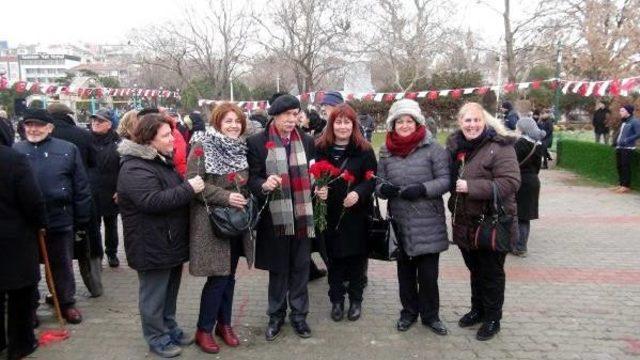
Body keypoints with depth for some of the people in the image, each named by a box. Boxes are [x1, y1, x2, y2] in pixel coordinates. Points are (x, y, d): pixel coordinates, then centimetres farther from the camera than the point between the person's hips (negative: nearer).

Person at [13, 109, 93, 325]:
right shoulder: (15, 151, 2)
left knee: (62, 265, 13)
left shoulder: (68, 150, -3)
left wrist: (81, 219, -3)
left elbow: (81, 187, -2)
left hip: (59, 219, -1)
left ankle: (67, 303, 29)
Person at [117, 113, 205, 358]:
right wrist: (188, 189, -27)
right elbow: (153, 201, -31)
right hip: (152, 245, -9)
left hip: (171, 241, 10)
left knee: (170, 290, 21)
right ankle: (157, 338, 21)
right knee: (154, 294, 6)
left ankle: (169, 327, 36)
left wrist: (190, 187, 7)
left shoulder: (161, 160, 12)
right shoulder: (135, 168, -21)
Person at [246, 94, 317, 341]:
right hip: (275, 216, -2)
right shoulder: (257, 142, -4)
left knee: (300, 267, 11)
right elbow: (252, 177, -6)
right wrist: (263, 184, -27)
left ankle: (298, 314, 28)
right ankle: (276, 315, 29)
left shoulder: (307, 141, 7)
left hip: (303, 214, 3)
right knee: (277, 269, 11)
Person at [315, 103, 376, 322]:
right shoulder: (320, 148, 0)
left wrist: (358, 193, -21)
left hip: (356, 213, -1)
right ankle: (336, 300, 26)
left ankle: (356, 300, 28)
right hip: (330, 213, 1)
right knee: (334, 259, 10)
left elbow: (372, 179, -4)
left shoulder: (364, 150, -3)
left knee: (356, 258, 10)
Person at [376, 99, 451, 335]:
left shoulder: (432, 148, -6)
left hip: (428, 223, -3)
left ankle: (430, 315, 25)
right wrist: (383, 188, -14)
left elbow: (445, 180, -8)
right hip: (399, 222, 3)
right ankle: (409, 312, 34)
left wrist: (422, 189, -23)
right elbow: (379, 183, 9)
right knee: (405, 271, 16)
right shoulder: (386, 151, 6)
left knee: (428, 273, 4)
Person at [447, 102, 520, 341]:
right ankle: (478, 309, 39)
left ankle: (493, 318, 26)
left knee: (491, 273, 9)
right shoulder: (455, 146, 4)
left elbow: (510, 182, -25)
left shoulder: (499, 147, -17)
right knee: (475, 269, 21)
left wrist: (472, 186, -28)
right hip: (465, 222, 6)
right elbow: (448, 178, 19)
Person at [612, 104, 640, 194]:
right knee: (619, 166, 10)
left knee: (625, 167, -7)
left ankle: (626, 186, -1)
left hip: (627, 148, -8)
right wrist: (616, 141, 11)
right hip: (619, 148, 8)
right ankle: (621, 184, 19)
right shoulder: (623, 122, 16)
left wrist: (626, 141, -21)